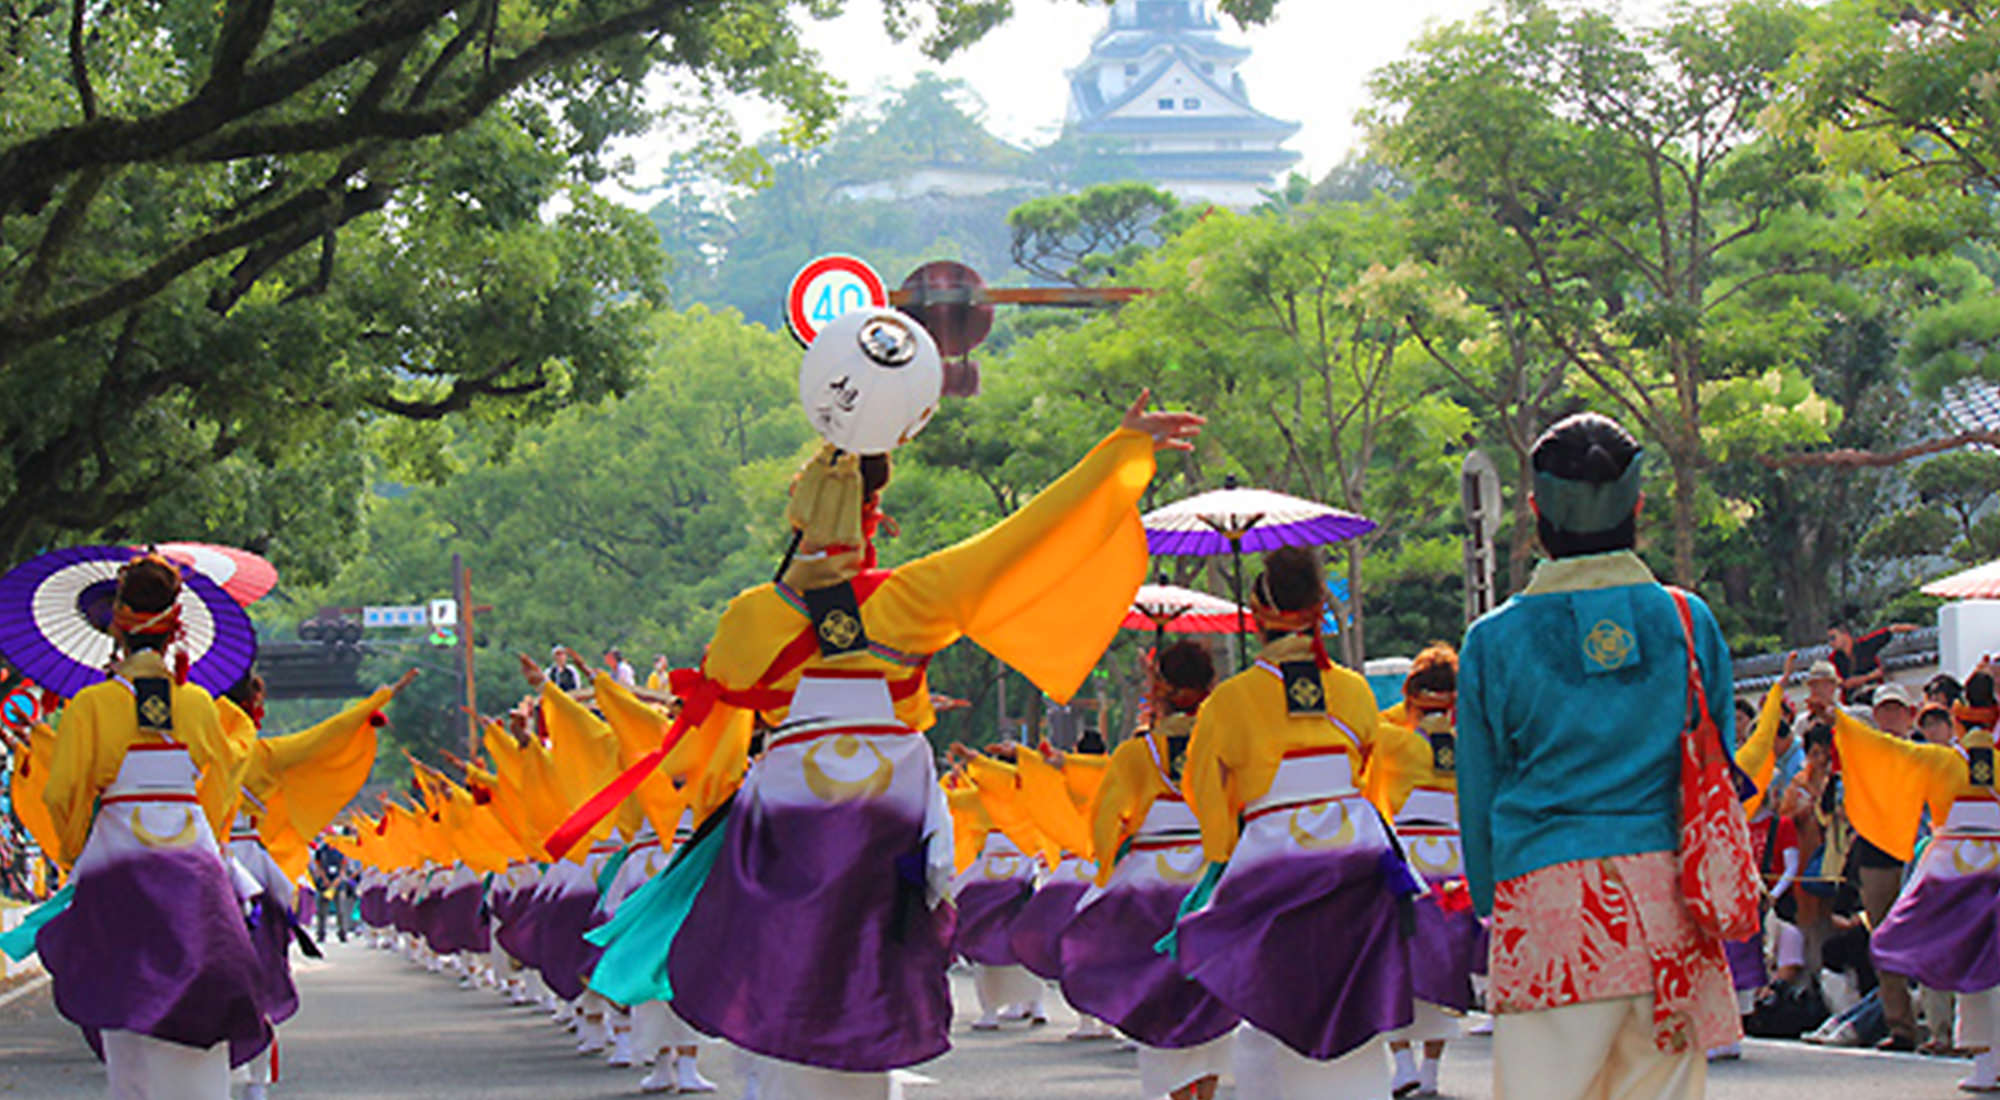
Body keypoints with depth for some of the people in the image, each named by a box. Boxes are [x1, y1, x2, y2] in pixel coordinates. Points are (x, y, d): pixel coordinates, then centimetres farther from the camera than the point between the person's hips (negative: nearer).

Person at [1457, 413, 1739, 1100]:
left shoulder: (1495, 642, 2)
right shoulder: (1691, 624, 6)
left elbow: (1479, 802, 9)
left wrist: (1494, 909, 21)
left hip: (1545, 896, -2)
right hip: (1667, 893, 2)